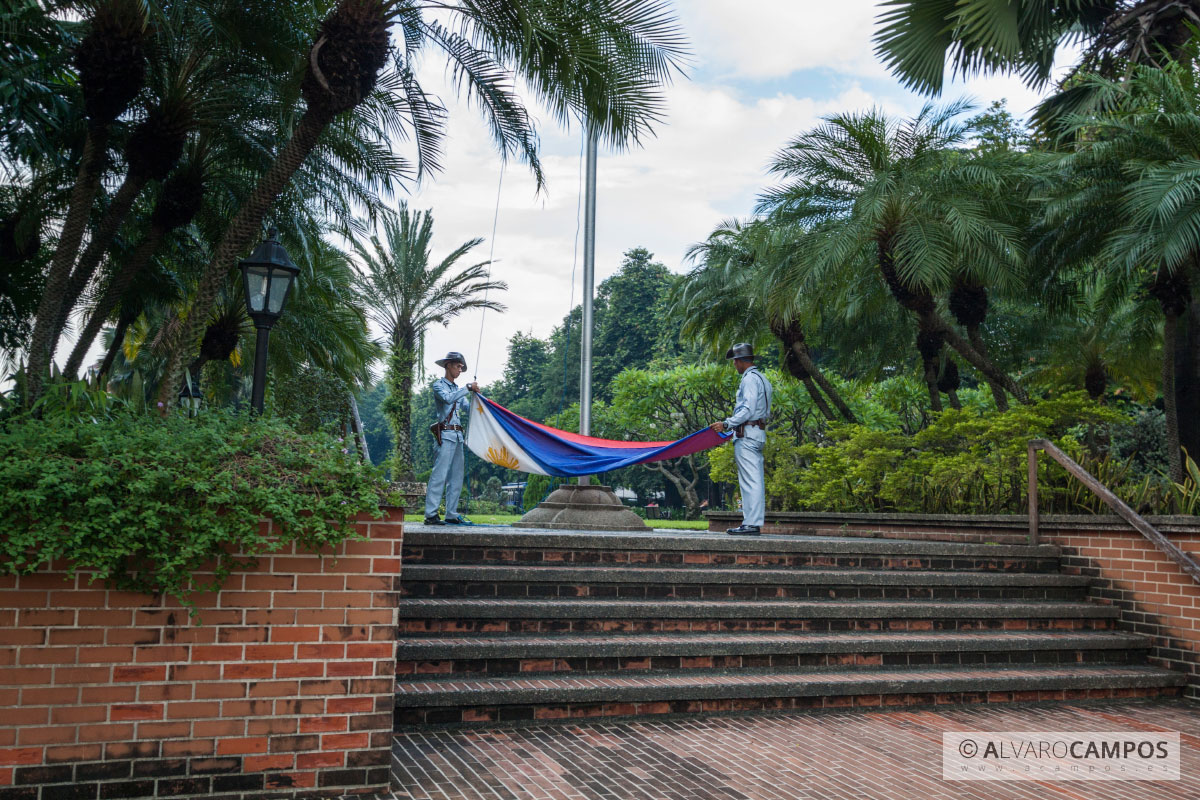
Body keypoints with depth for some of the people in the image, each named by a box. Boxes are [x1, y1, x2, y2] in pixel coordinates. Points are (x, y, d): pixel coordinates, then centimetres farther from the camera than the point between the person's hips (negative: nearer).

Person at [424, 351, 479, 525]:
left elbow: (468, 407, 14)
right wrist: (467, 388, -17)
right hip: (446, 435, -8)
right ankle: (430, 515, -15)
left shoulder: (457, 389, 23)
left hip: (458, 436, 8)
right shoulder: (439, 385, 0)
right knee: (439, 475, -13)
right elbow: (447, 398, -20)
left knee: (456, 477, 7)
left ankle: (451, 515, 11)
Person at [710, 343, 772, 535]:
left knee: (749, 481, -10)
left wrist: (726, 424, -20)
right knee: (757, 481, 9)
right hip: (758, 433, 10)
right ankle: (756, 523, 11)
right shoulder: (762, 378, 21)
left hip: (747, 434, -10)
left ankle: (750, 524, -11)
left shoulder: (750, 379, -10)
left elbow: (748, 410, -20)